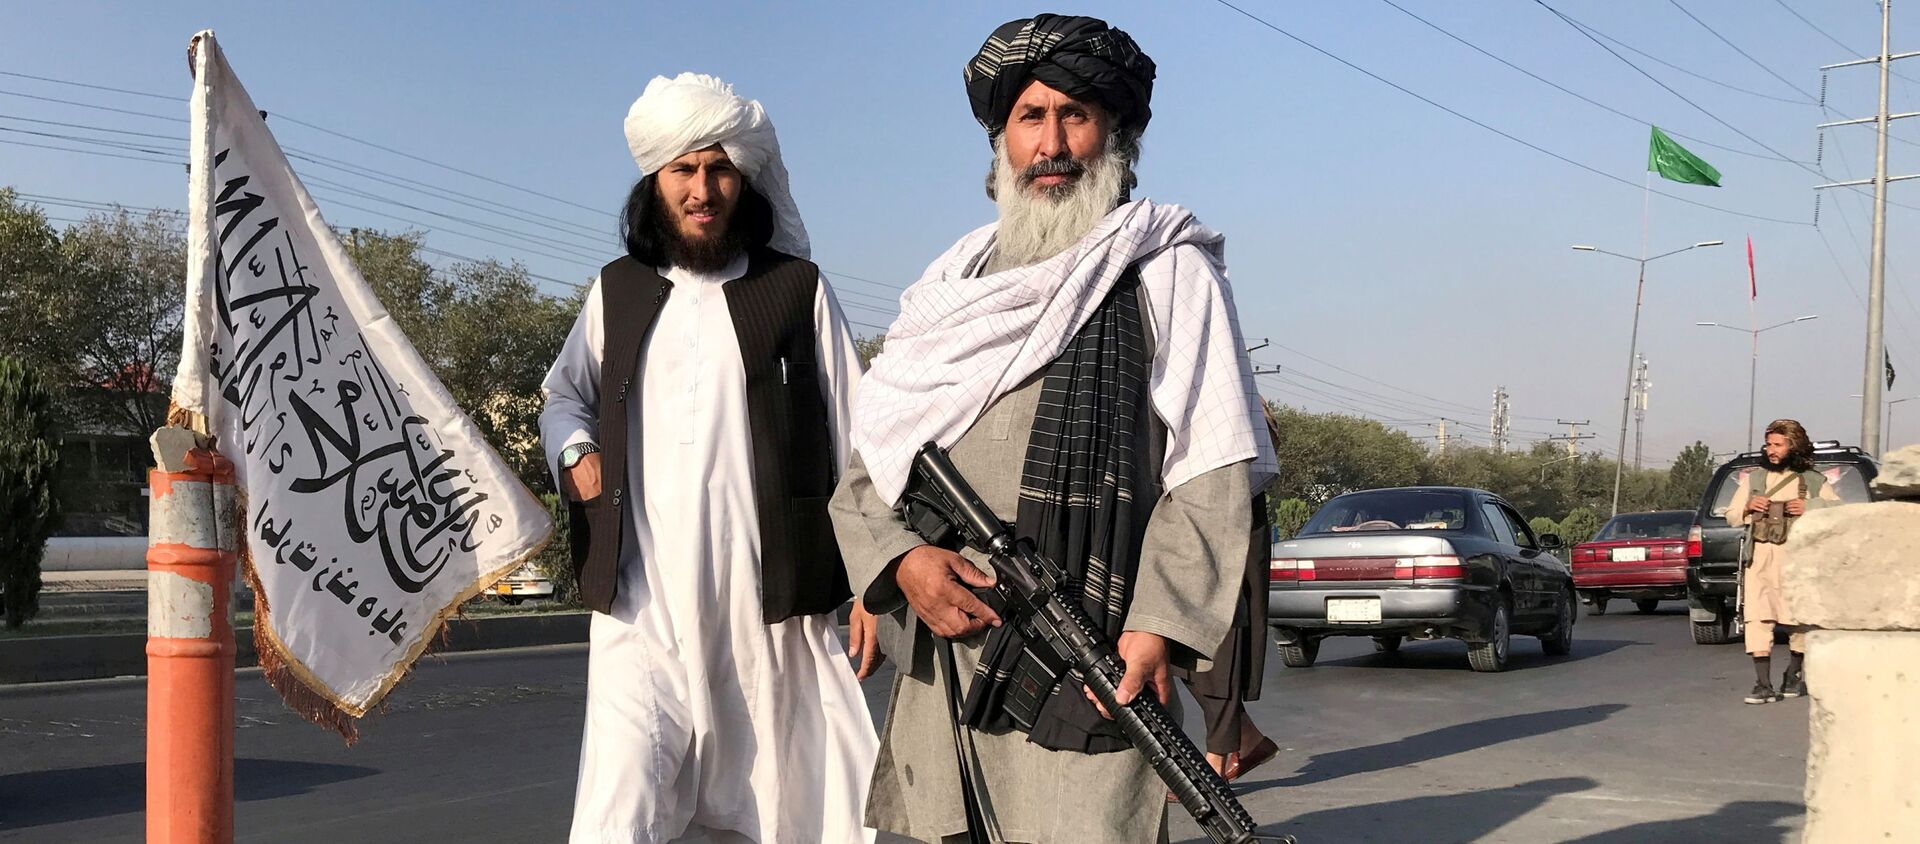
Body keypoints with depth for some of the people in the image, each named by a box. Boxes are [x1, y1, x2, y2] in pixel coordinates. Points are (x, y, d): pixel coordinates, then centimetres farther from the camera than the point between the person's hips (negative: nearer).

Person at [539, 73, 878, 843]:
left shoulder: (798, 290, 4)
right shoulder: (617, 291, 12)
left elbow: (853, 440, 4)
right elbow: (563, 397, 27)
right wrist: (575, 453, 5)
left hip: (772, 612, -1)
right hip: (644, 612, 2)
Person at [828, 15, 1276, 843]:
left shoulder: (1168, 272, 4)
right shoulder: (953, 287, 18)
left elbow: (1213, 474, -5)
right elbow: (864, 471, 16)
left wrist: (1160, 621, -18)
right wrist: (900, 558, -4)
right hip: (940, 671, 5)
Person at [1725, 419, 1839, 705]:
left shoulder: (1813, 481, 8)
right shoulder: (1753, 479, 14)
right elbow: (1732, 516, 18)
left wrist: (1810, 509, -10)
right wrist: (1748, 508, -3)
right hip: (1760, 556, 1)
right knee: (1757, 619, -11)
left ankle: (1794, 675, 30)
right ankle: (1763, 686, -11)